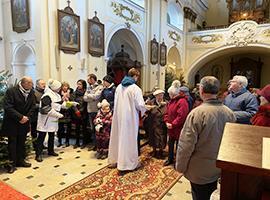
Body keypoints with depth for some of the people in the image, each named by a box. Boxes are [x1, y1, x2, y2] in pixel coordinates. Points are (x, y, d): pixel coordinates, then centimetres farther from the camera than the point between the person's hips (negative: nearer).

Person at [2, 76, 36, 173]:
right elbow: (7, 107, -19)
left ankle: (20, 160, 27)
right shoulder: (11, 91, -16)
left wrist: (27, 117, -9)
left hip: (24, 123, 5)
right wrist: (20, 117, -21)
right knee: (12, 143, 5)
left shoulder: (31, 92, 0)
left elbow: (33, 106, 4)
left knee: (22, 143, 13)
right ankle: (12, 163, 17)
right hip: (12, 123, -5)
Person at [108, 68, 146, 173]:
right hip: (130, 117, -6)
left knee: (117, 137, 16)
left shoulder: (119, 87, 6)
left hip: (118, 115, 7)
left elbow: (116, 102, 11)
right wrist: (143, 110, 6)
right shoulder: (135, 88, -14)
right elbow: (140, 105, -15)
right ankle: (127, 163, 12)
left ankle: (114, 160, 30)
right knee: (128, 139, 3)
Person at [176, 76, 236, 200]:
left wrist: (180, 166, -9)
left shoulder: (197, 113, -26)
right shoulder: (229, 113, -8)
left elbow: (186, 145, -23)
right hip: (221, 168, 5)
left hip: (200, 171, -5)